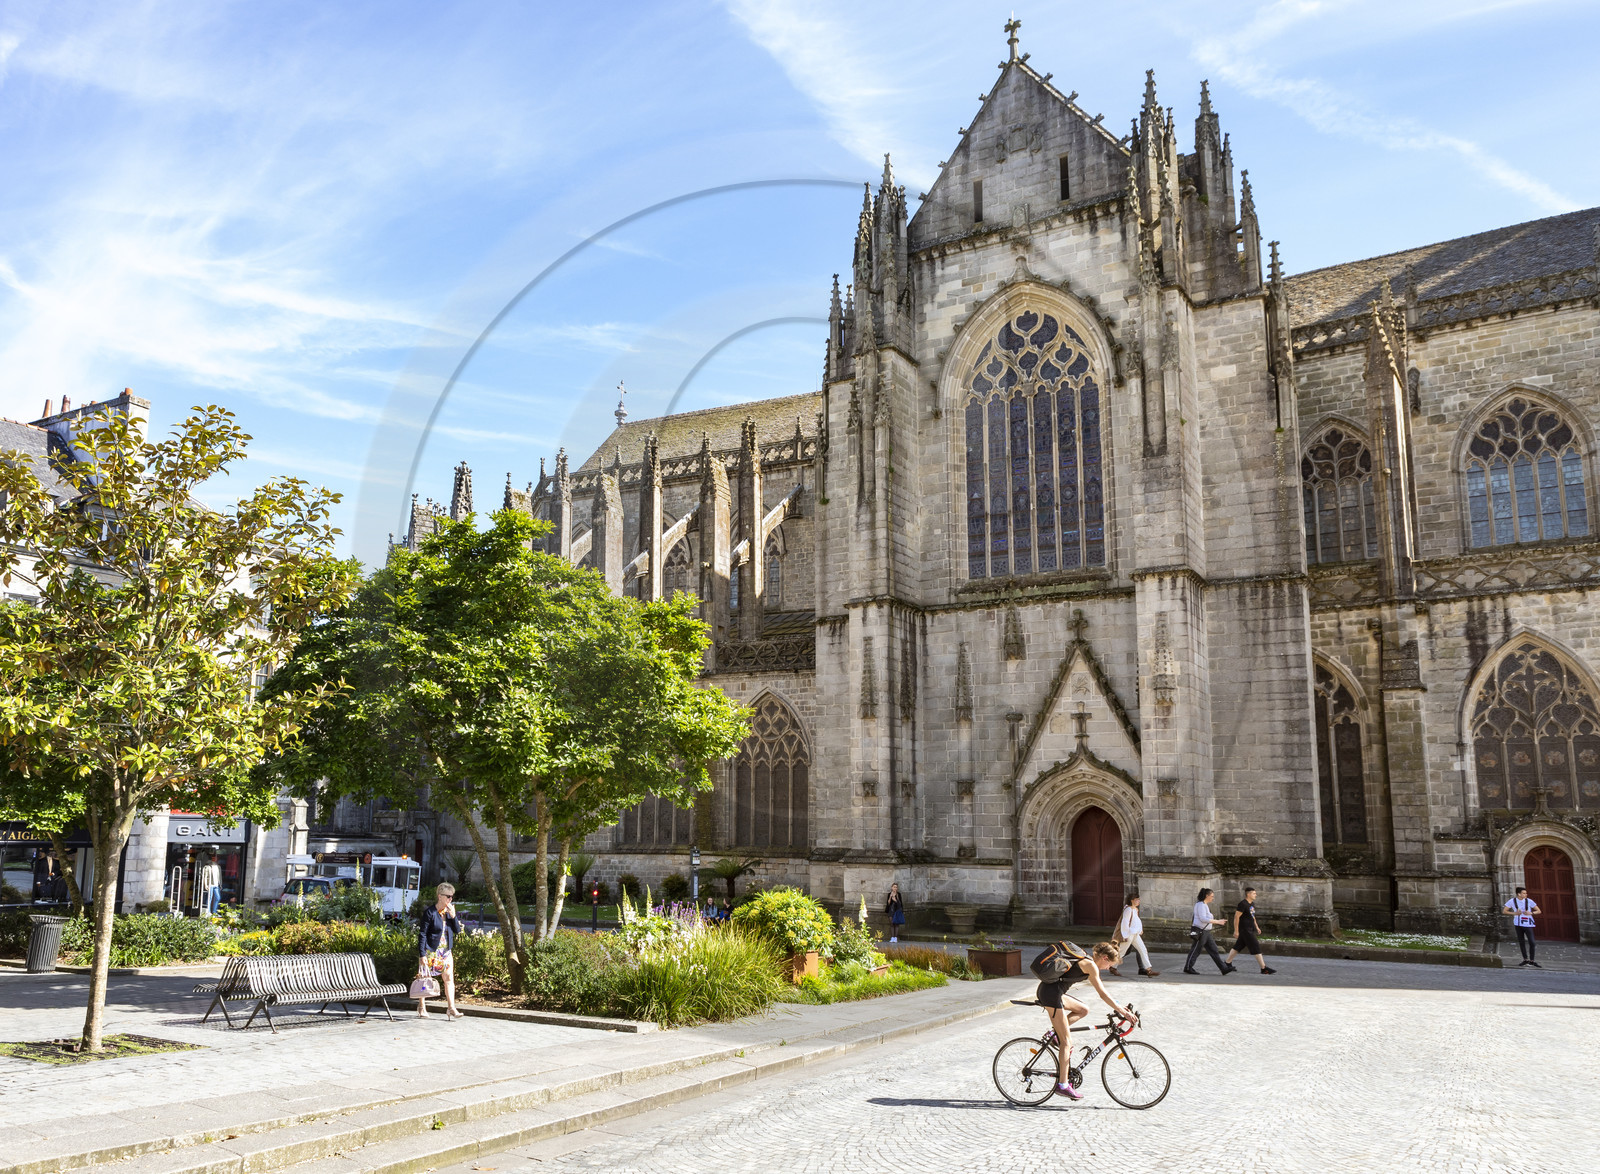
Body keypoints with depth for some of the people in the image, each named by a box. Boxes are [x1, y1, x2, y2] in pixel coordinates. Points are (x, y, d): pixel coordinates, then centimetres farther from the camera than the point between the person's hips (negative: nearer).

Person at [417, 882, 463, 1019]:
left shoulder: (450, 911, 5)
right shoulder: (430, 913, -12)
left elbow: (457, 930, 3)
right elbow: (422, 934, -11)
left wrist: (453, 916, -13)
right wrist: (422, 954, -15)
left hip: (446, 951, 5)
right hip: (430, 950, -5)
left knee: (449, 978, -1)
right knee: (425, 978, 6)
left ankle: (451, 1008, -1)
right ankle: (421, 1008, 20)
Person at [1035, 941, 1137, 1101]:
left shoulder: (1085, 960, 20)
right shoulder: (1090, 964, -9)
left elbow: (1101, 989, 26)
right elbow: (1102, 993, -10)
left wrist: (1119, 1007, 23)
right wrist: (1122, 1011, -8)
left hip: (1049, 990, 9)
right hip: (1051, 993, -9)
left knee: (1083, 1010, 20)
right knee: (1066, 1041, -4)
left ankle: (1057, 1032, 9)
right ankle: (1063, 1084, -2)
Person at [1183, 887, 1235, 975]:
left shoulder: (1204, 905, 16)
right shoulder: (1201, 905, -16)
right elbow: (1203, 918, -24)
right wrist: (1216, 921, -21)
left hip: (1205, 932, 10)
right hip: (1200, 931, -10)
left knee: (1214, 951, 7)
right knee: (1195, 951, -1)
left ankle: (1224, 968, 6)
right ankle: (1187, 968, 8)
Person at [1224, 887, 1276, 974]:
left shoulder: (1252, 904, 14)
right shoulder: (1243, 904, -16)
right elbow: (1236, 917, -17)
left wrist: (1256, 927, 22)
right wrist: (1236, 931, -18)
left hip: (1250, 929, 10)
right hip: (1245, 930, -10)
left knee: (1237, 947, 14)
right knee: (1256, 947, -8)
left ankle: (1227, 964, 21)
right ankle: (1264, 968, -5)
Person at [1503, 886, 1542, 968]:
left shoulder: (1529, 901, -7)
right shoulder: (1512, 901, -4)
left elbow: (1539, 911, -1)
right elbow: (1505, 911, 2)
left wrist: (1530, 913, -18)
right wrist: (1514, 913, -13)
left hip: (1528, 924, -2)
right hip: (1518, 924, 2)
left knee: (1531, 942, -9)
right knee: (1521, 942, 8)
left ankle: (1531, 961, 2)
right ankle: (1525, 959, 20)